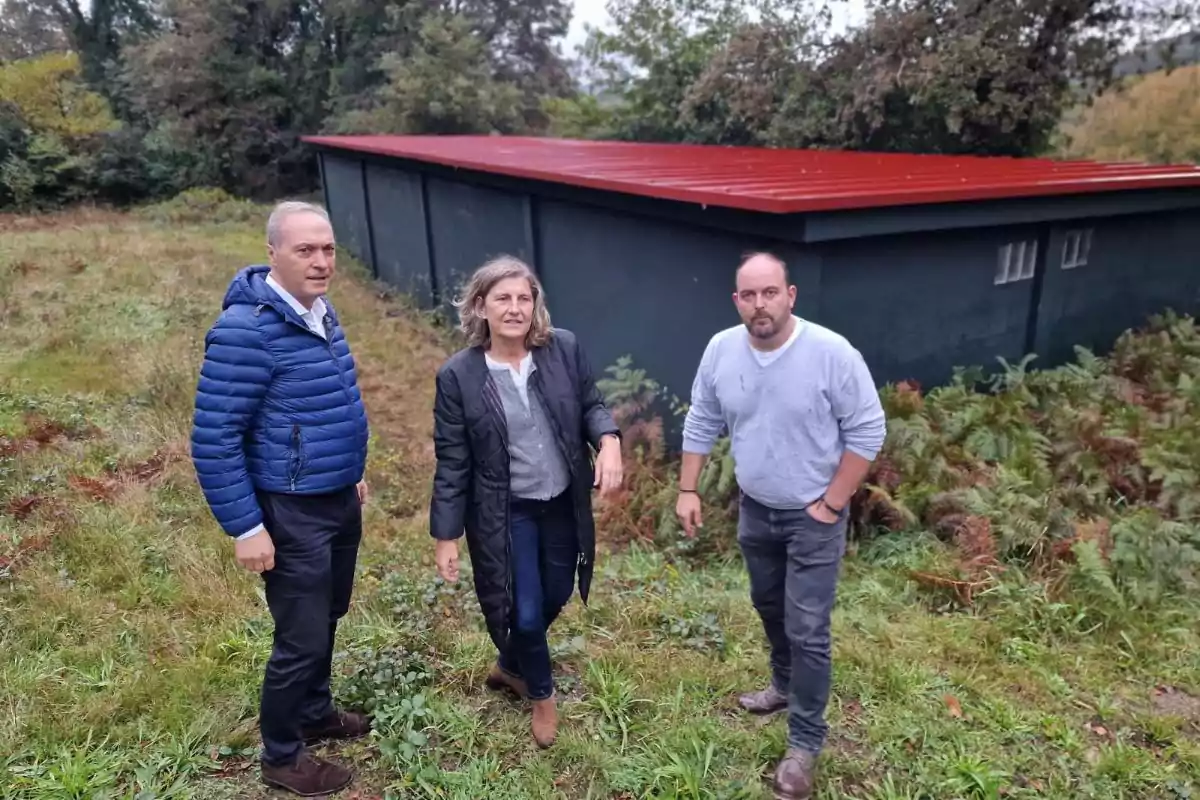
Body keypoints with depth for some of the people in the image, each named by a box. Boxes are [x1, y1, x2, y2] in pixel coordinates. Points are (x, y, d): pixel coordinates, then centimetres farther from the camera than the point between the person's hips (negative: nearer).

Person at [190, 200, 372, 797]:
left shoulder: (319, 310, 5)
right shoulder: (245, 330, -22)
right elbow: (212, 439, -20)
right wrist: (245, 527, -18)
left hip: (338, 500, 8)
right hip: (290, 513, -8)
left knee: (326, 619, 23)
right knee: (303, 638, 6)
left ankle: (315, 713, 46)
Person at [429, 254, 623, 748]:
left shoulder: (564, 348, -9)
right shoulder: (458, 376, -15)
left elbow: (591, 405, 3)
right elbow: (452, 462, -10)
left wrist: (608, 440, -20)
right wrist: (446, 536, -8)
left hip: (563, 504, 4)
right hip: (505, 514, -4)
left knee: (555, 597, 20)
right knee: (524, 612, 4)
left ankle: (509, 666, 50)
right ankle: (541, 694, 36)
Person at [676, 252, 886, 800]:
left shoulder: (831, 353, -23)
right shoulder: (720, 350, -9)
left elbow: (867, 431, -15)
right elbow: (701, 423, 3)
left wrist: (831, 504, -15)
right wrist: (687, 490, 1)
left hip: (812, 516, -5)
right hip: (754, 509, 5)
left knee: (807, 631, 1)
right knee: (769, 607, 24)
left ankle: (804, 741, 18)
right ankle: (785, 684, 49)